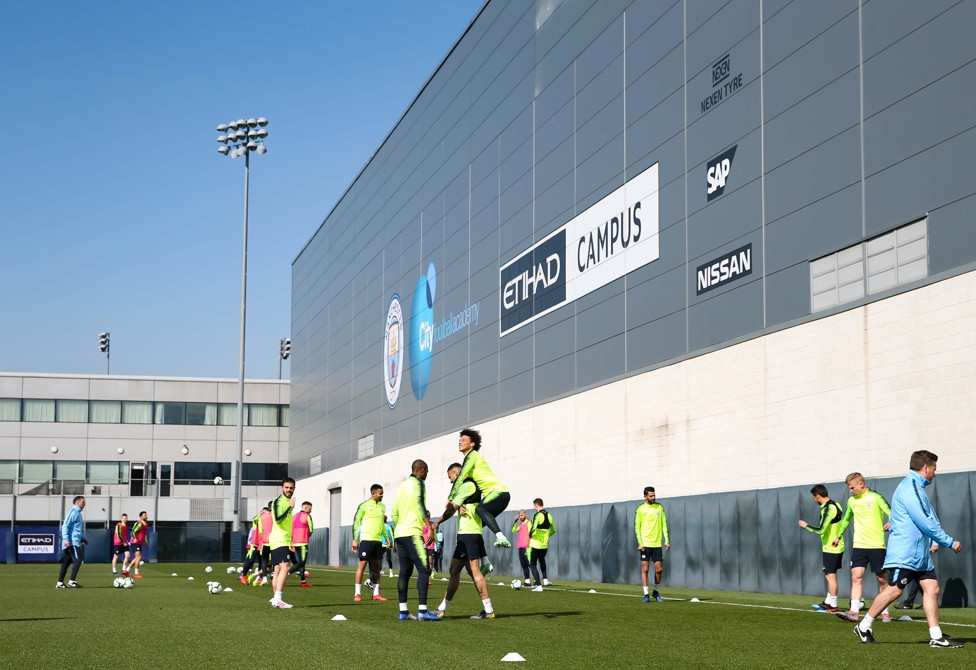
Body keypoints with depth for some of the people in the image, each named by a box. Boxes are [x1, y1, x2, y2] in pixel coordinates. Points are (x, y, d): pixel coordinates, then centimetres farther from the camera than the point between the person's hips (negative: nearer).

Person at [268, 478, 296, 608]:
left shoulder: (288, 502, 19)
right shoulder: (278, 502, -9)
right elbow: (278, 519, -24)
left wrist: (290, 542, 32)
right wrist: (290, 508, -28)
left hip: (284, 541, 10)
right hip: (279, 540, -10)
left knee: (277, 570, 11)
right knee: (285, 566, -21)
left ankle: (276, 599, 16)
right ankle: (277, 599, -29)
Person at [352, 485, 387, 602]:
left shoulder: (382, 506, 15)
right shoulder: (364, 505, -4)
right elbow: (356, 522, -3)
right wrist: (355, 539, -8)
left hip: (378, 540, 6)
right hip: (366, 539, -6)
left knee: (377, 566, 7)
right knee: (362, 565, -7)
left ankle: (376, 593, 12)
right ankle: (357, 594, -4)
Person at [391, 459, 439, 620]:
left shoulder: (402, 486, 20)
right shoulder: (418, 483, -3)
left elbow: (394, 513, 20)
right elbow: (419, 504, -18)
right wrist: (429, 525, -23)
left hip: (399, 533, 9)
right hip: (412, 533, -9)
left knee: (405, 571, 10)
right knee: (424, 570, -10)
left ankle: (403, 611, 8)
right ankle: (422, 610, -18)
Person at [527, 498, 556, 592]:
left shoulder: (538, 515, -15)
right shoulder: (549, 516, 5)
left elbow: (533, 528, -29)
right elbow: (553, 530, 15)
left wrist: (530, 535, -10)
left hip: (535, 544, -7)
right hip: (545, 545, 7)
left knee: (532, 564, 4)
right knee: (542, 560, 32)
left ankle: (539, 586, -4)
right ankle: (545, 579, 20)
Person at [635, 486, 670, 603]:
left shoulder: (659, 507, 7)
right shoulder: (640, 509, 0)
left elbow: (664, 524, 8)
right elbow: (637, 527, -1)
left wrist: (667, 540, 1)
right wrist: (640, 543, -10)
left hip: (657, 544, 2)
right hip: (645, 544, -2)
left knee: (659, 569, 1)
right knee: (645, 569, -2)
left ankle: (656, 592, 20)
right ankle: (646, 595, 3)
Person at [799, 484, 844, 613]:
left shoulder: (828, 509, -20)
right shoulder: (835, 505, 9)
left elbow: (821, 530, -24)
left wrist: (806, 526, -11)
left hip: (830, 548, -9)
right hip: (837, 546, 9)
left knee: (830, 576, -2)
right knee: (829, 576, 17)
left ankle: (833, 605, 2)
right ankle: (828, 602, 24)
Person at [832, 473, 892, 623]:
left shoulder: (876, 498, -6)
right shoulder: (851, 501, 12)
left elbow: (891, 514, -13)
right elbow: (846, 519, 28)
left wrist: (891, 524, -34)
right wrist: (839, 536, 33)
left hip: (877, 545, -4)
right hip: (858, 545, 4)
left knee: (881, 579, 4)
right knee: (856, 577, -8)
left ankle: (885, 613, 15)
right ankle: (854, 611, -13)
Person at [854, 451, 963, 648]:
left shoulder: (917, 487, 18)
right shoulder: (909, 487, -15)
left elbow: (930, 520, 25)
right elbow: (925, 522, -20)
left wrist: (936, 541, 13)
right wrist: (950, 542, -13)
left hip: (920, 554, 10)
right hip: (904, 554, -10)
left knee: (931, 588, 1)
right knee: (894, 590, -7)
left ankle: (936, 636, 1)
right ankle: (864, 627, 5)